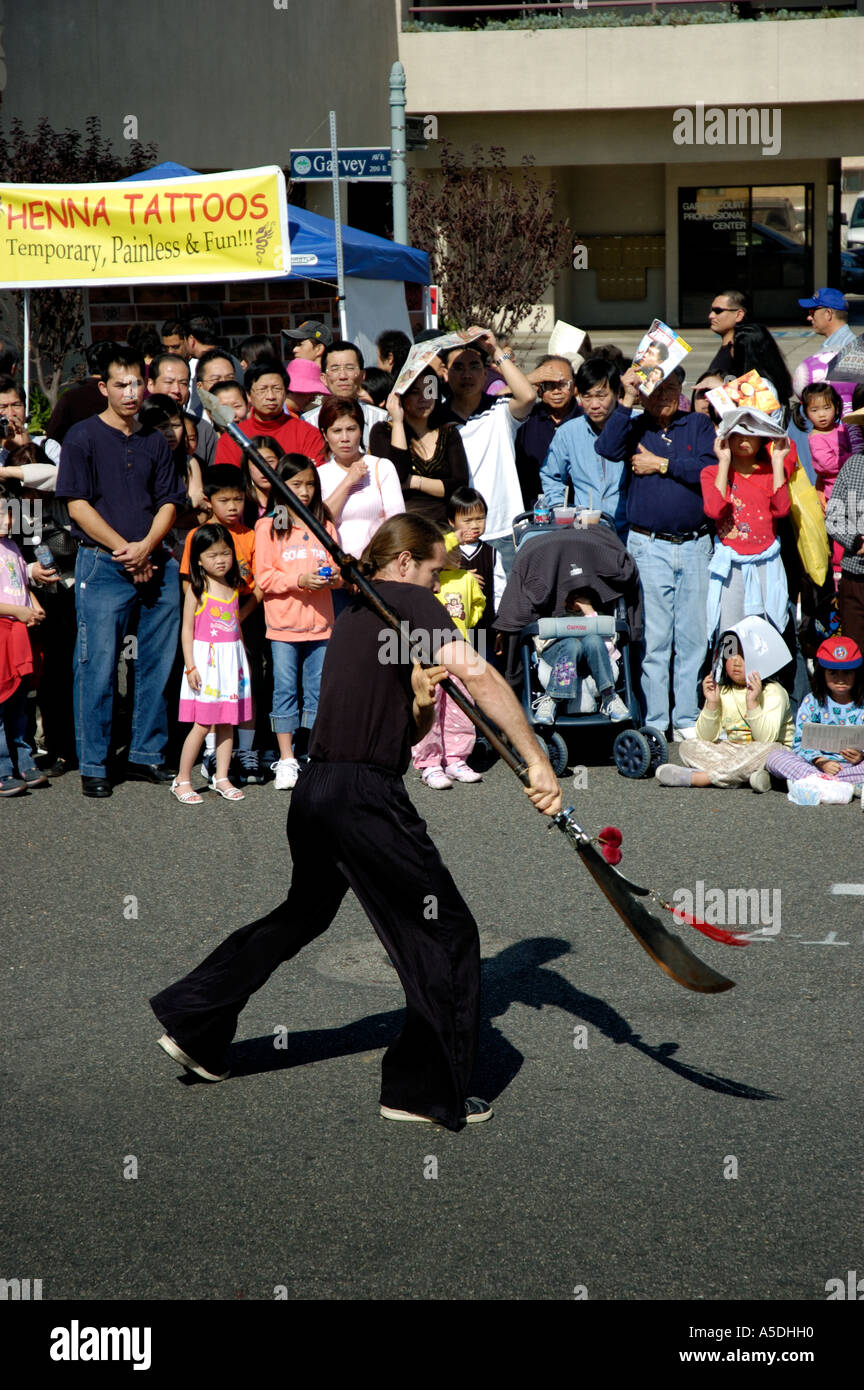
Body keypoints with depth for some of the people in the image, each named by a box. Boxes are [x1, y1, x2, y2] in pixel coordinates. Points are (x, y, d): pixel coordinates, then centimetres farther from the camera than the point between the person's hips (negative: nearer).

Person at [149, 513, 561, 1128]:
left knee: (304, 912, 29)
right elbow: (476, 673, -24)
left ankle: (193, 1026, 35)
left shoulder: (353, 616, 19)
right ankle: (429, 1090, 7)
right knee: (447, 934, 2)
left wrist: (420, 702, -3)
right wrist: (538, 760, -25)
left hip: (314, 793, 9)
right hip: (366, 800, -9)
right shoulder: (409, 602, -7)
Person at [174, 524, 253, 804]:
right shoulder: (197, 589, -7)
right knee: (202, 724, -6)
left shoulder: (233, 588, 9)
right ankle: (182, 780, 2)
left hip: (231, 660, 6)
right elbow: (187, 629, -7)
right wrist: (190, 666, -13)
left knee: (228, 722, 8)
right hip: (206, 659, -6)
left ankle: (222, 777, 16)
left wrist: (243, 660, 20)